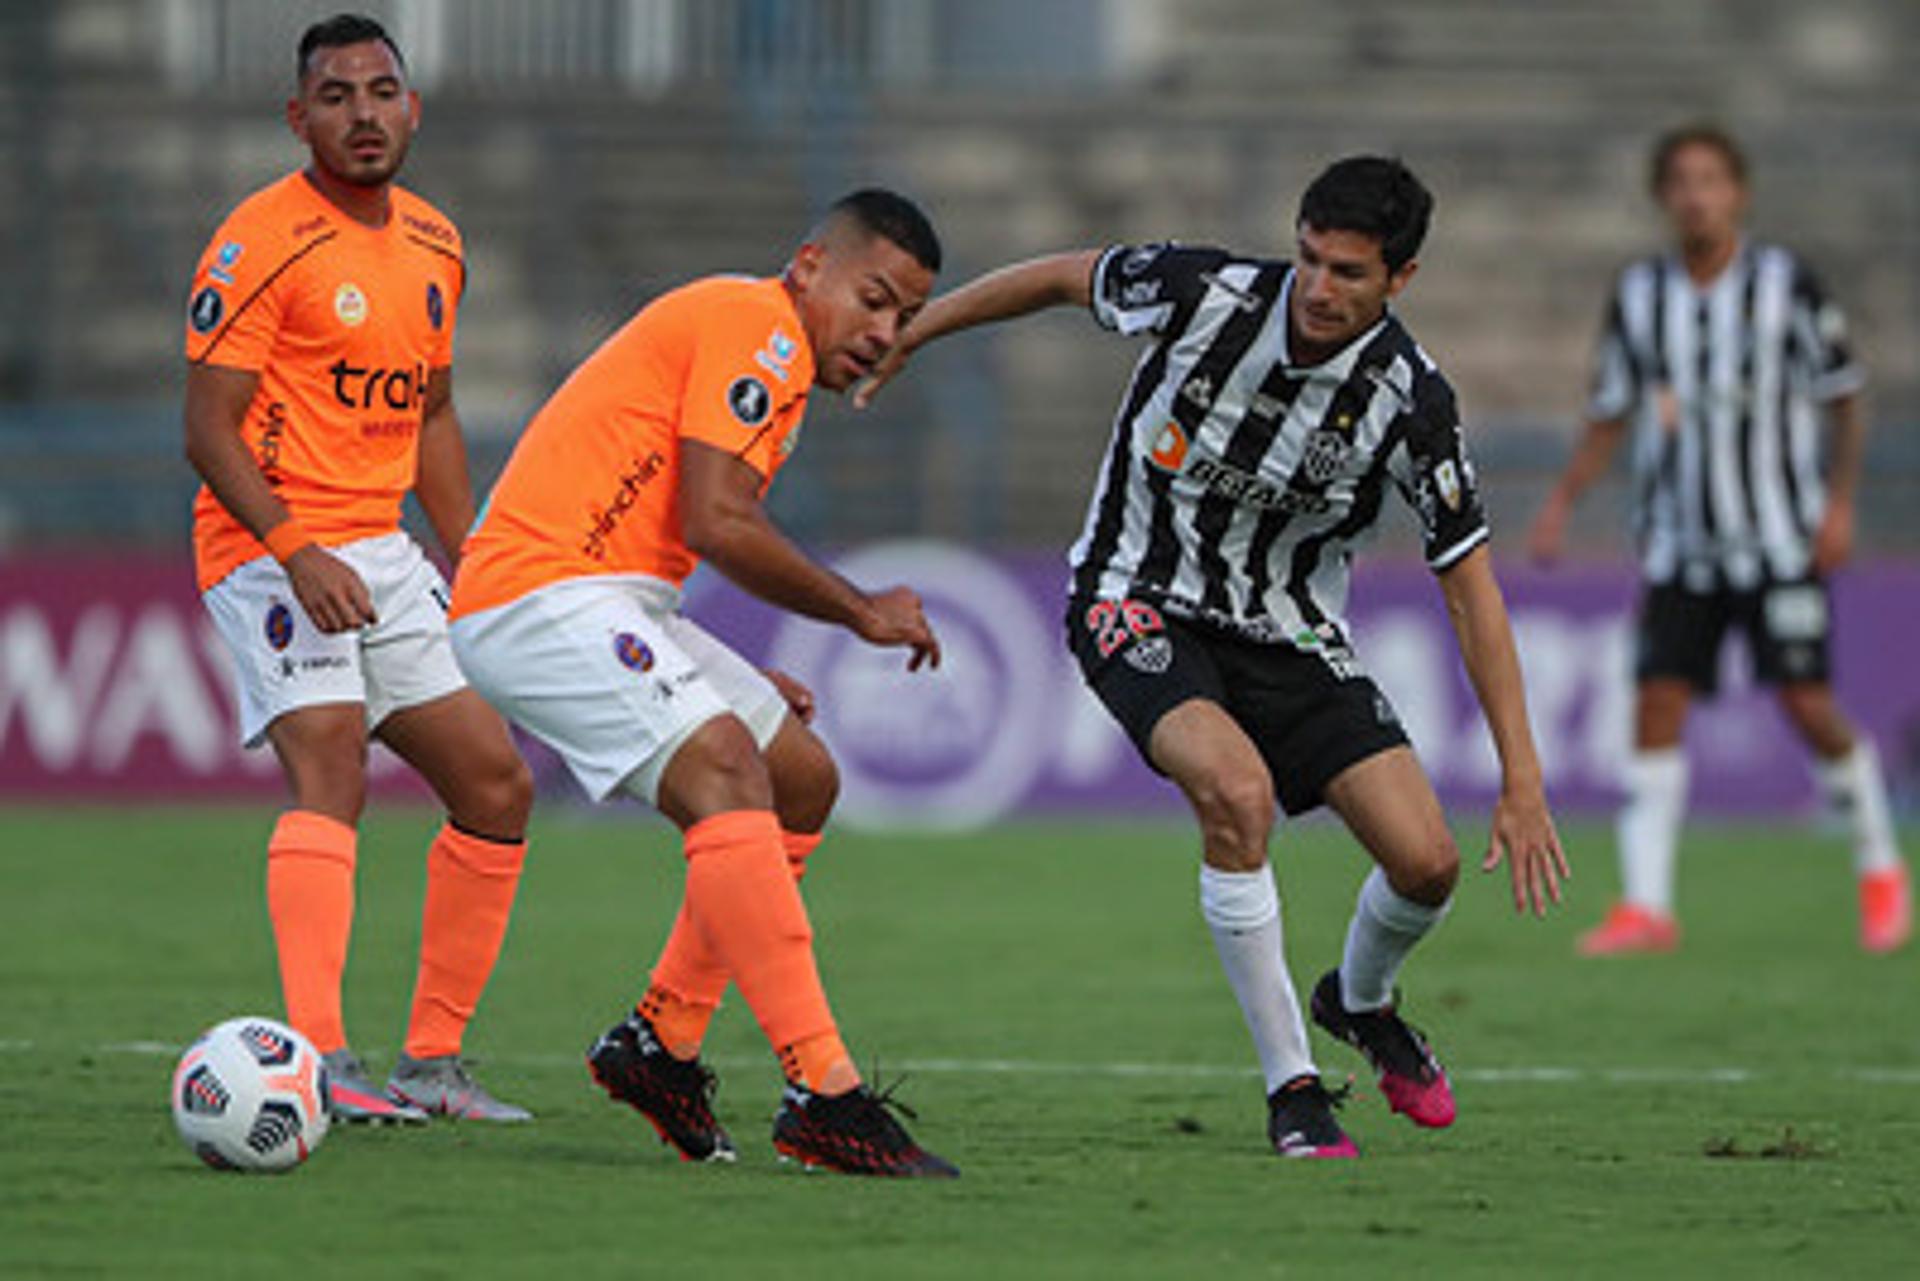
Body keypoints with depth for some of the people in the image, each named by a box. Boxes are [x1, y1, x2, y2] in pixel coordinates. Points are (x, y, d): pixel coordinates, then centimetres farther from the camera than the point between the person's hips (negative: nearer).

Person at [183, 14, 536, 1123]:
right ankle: (321, 1062, -36)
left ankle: (434, 1061, 14)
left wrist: (470, 565, 16)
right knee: (331, 769, -26)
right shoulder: (263, 242, -12)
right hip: (273, 547, -8)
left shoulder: (435, 244, 13)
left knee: (496, 785, 6)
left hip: (383, 554, 8)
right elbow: (210, 429, -16)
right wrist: (298, 553, -27)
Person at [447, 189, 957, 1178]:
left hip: (605, 606, 11)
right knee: (726, 771, -26)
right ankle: (821, 1094, -35)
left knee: (803, 780, 13)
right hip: (541, 595, -11)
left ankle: (661, 1042, 16)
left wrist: (729, 681, 18)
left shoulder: (764, 350, 23)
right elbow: (721, 526, -20)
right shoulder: (759, 326, -10)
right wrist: (862, 613, -9)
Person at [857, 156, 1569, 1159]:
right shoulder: (1207, 293, -21)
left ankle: (1360, 1000, 27)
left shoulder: (1409, 401, -18)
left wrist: (1522, 781, -17)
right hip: (1140, 605, -2)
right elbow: (1061, 278, -1)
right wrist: (905, 332, 8)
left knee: (1425, 860, -11)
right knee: (1238, 791, -31)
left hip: (1289, 630, 2)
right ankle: (1290, 1085, -16)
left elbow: (1470, 587, -13)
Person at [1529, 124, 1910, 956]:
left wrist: (1839, 503, -7)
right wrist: (1564, 500, -1)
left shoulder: (1785, 285, -4)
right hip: (1677, 541, 3)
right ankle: (1646, 906, -8)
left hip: (1779, 540, -3)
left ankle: (1880, 869, 14)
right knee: (1657, 704, -8)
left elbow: (1843, 400, 3)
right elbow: (1611, 419, 12)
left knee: (1809, 706, -8)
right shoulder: (1638, 296, 4)